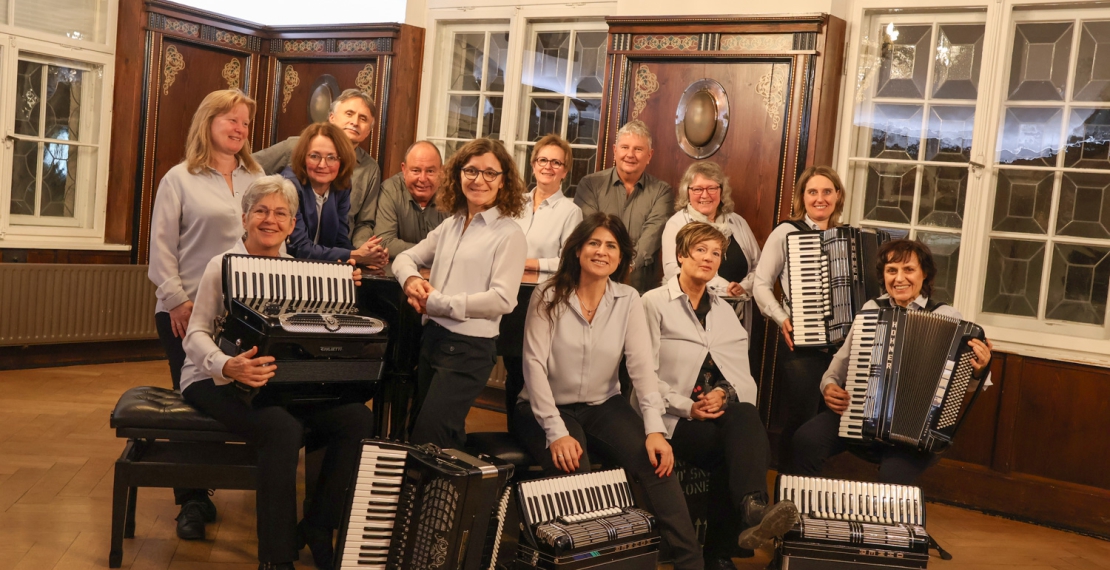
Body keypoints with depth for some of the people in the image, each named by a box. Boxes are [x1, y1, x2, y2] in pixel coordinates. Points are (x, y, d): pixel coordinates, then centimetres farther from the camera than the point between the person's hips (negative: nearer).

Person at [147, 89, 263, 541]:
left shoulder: (258, 179, 13)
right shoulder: (180, 179, 2)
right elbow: (162, 245, -3)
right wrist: (177, 298, -11)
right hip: (188, 311, -2)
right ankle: (193, 499, 13)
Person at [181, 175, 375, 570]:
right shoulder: (224, 265, -5)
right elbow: (196, 335, -12)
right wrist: (229, 367, -32)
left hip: (279, 379, 5)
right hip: (218, 381, -5)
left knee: (359, 419, -17)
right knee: (284, 429, -35)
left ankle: (317, 529, -1)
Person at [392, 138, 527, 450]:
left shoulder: (508, 233, -10)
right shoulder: (450, 225, 10)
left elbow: (502, 299, -20)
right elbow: (406, 257, 17)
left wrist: (435, 302, -17)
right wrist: (411, 279, -8)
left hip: (470, 346, -7)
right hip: (432, 337, 7)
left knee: (427, 441, -5)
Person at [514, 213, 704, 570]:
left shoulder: (628, 301, 0)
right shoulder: (548, 297, -8)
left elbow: (642, 366, -9)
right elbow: (534, 365, -14)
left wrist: (655, 428, -23)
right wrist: (556, 432, -24)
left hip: (604, 406, 3)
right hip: (548, 408, -2)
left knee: (657, 459, -22)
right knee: (572, 470, -31)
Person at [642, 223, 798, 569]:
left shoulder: (725, 311, 22)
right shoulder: (655, 303, 5)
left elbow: (745, 378, 12)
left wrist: (725, 394, -11)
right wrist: (687, 407, -17)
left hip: (724, 411, 4)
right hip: (676, 418, -4)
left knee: (744, 417, -32)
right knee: (742, 442, -31)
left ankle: (736, 530, -38)